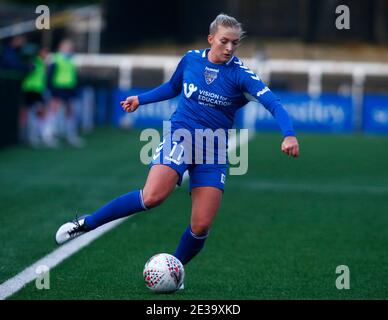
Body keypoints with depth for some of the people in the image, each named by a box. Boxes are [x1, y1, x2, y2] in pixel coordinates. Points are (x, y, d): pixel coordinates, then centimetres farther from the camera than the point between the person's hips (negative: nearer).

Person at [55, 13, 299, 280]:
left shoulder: (240, 74, -8)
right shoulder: (191, 59, 1)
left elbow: (273, 103, -20)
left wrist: (289, 134, -36)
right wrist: (141, 99, 24)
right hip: (179, 137, 0)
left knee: (201, 226, -8)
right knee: (153, 196, -26)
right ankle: (86, 223, -11)